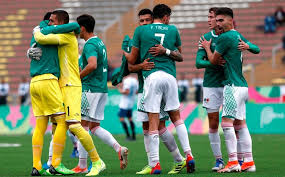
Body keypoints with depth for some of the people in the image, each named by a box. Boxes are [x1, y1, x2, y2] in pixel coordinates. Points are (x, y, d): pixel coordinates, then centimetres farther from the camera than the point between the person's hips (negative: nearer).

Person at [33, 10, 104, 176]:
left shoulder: (67, 36, -12)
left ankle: (97, 162, -10)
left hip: (70, 86, -10)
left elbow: (41, 39, -18)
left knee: (74, 126, -16)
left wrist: (37, 31, 2)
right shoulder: (60, 38, 18)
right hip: (61, 86, 10)